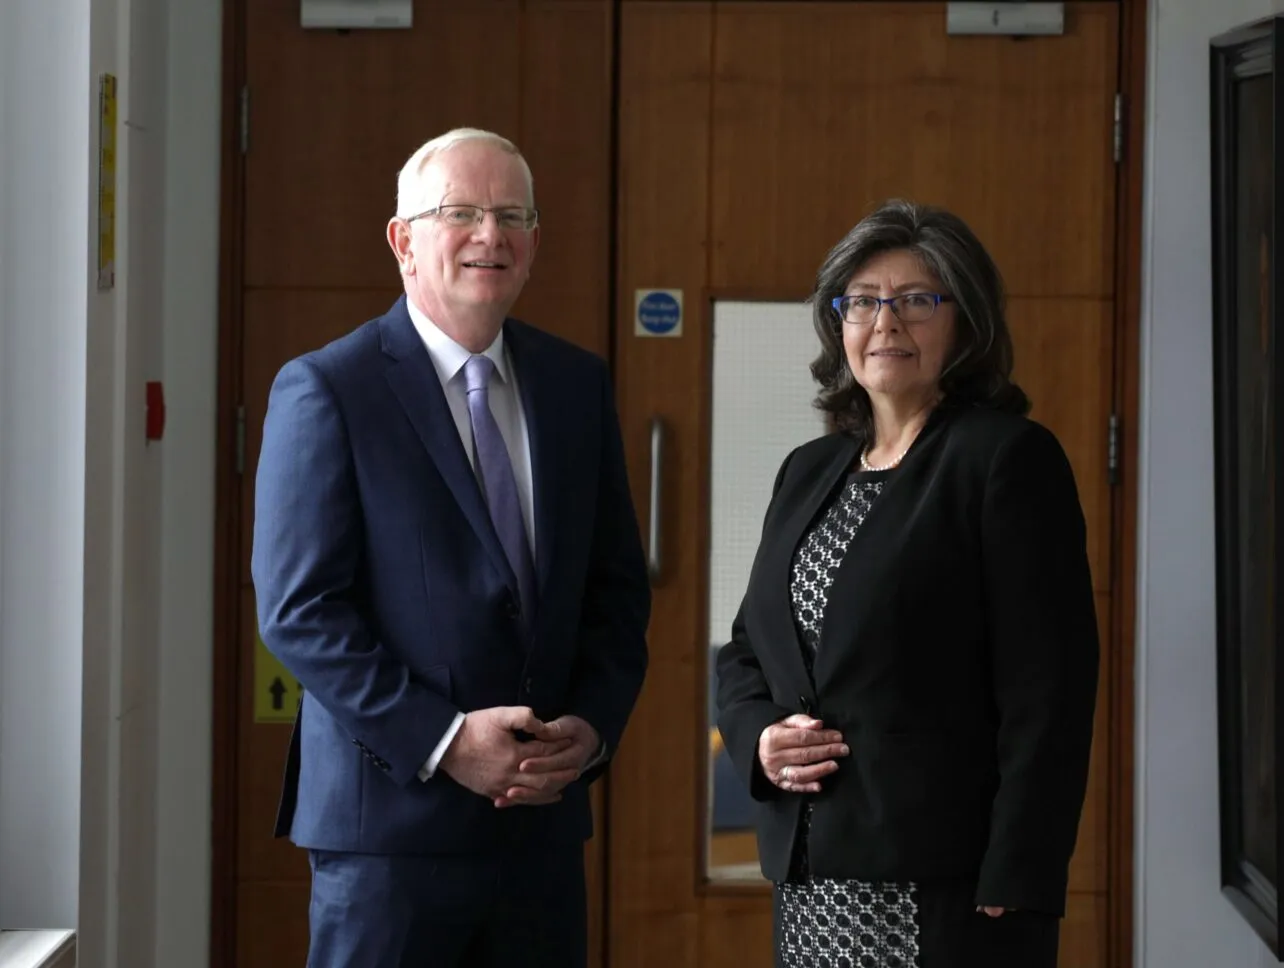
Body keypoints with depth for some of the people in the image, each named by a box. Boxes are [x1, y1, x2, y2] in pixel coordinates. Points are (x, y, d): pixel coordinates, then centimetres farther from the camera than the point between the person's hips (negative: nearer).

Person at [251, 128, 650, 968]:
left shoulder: (578, 385, 11)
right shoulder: (325, 389, -5)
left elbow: (618, 586, 12)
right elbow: (298, 609, -11)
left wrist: (592, 727, -4)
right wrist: (442, 740, -16)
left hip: (545, 815, 5)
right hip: (391, 812, -4)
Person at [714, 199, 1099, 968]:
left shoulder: (1008, 457, -6)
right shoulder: (809, 471, 15)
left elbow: (1048, 692, -12)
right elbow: (746, 649, 22)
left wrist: (1014, 891, -17)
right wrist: (760, 738, 0)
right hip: (809, 877, 6)